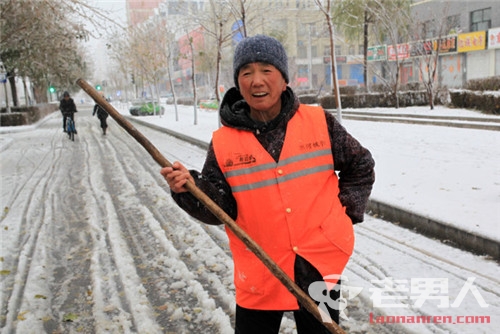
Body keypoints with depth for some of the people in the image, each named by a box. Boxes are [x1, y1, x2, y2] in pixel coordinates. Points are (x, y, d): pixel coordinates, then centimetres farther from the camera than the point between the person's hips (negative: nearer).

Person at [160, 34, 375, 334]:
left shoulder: (320, 123, -5)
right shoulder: (224, 142, -7)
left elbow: (360, 166, 9)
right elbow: (221, 210, -7)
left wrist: (348, 210, 2)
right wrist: (190, 189, -24)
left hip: (321, 265, 1)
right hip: (259, 274, 0)